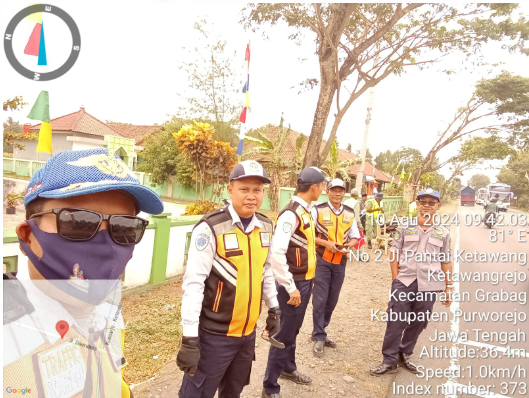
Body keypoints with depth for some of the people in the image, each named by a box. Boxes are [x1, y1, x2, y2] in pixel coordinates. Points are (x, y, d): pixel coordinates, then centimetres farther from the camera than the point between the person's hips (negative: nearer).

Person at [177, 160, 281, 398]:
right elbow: (194, 284, -19)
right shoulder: (210, 228, -19)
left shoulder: (266, 227, 1)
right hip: (215, 334, -6)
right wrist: (190, 339, -19)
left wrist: (274, 308, 18)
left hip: (248, 332, 6)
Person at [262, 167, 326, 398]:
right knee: (284, 334, 3)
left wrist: (308, 279, 15)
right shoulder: (291, 214, -21)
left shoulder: (305, 212, 8)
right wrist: (290, 287, -22)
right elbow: (276, 252, -28)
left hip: (305, 282, 9)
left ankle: (288, 368, 44)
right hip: (294, 284, -9)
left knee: (293, 330, 24)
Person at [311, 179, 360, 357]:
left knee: (332, 300, 13)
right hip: (321, 260, -5)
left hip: (340, 262, 5)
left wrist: (348, 246, -9)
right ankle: (319, 337, 10)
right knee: (320, 300, -4)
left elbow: (354, 237, 13)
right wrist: (326, 243, -20)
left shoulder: (350, 213, 7)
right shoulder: (317, 210, -7)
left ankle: (319, 332, 31)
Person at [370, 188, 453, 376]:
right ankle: (389, 361, 11)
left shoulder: (443, 233, 5)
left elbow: (446, 262, 8)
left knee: (418, 323, 12)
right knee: (396, 321, 0)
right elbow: (395, 254, 2)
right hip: (404, 282, -1)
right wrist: (395, 279, -4)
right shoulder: (404, 227, 1)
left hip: (429, 285, 2)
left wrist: (448, 287, 7)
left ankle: (404, 355, 31)